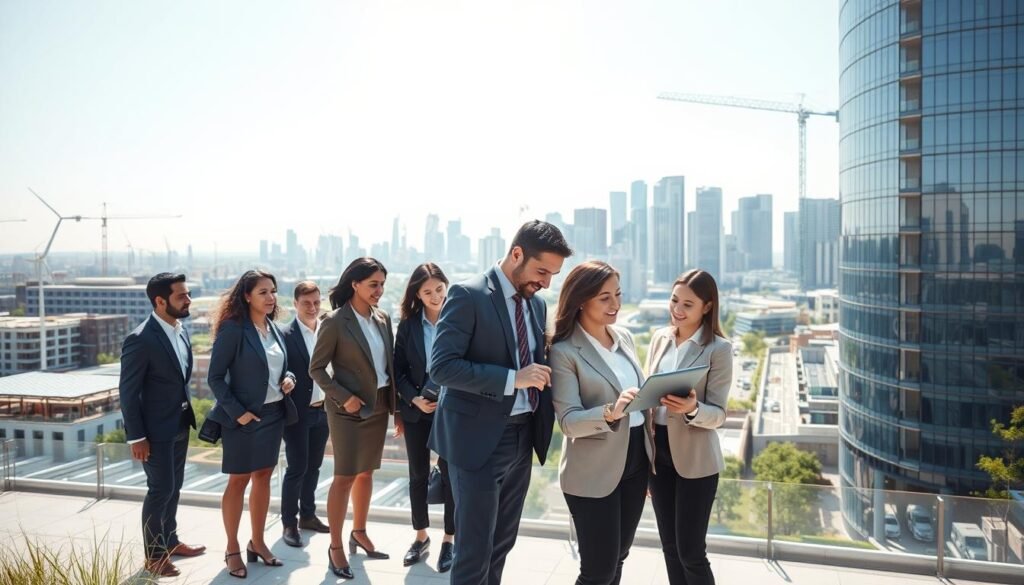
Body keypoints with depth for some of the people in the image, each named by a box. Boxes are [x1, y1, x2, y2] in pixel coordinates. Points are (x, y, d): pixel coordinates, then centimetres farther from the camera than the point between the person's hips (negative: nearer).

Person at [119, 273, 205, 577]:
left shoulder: (181, 330, 3)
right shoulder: (141, 339, -21)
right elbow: (128, 392, -17)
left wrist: (187, 413, 13)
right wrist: (136, 437, -15)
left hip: (180, 424, 7)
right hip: (156, 428, -7)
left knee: (174, 486, 18)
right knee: (160, 489, 2)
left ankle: (169, 541, 34)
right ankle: (153, 554, 19)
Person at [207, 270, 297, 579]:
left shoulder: (275, 329, 7)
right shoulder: (233, 329, -14)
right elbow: (215, 377, -14)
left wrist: (289, 379, -4)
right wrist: (237, 412, -18)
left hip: (274, 413, 7)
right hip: (245, 417, -6)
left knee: (263, 477, 14)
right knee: (239, 481, 5)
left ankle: (257, 543, 27)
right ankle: (233, 549, 18)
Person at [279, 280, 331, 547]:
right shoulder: (286, 335, -12)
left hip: (323, 410, 5)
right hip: (297, 412, -5)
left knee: (313, 467, 16)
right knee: (297, 468, 0)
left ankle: (307, 515, 29)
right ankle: (289, 522, 13)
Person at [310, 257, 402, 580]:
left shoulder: (383, 319, 5)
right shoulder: (335, 321, -12)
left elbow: (390, 364, 10)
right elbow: (316, 368, -9)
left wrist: (397, 408, 8)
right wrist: (343, 397, -18)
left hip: (379, 406, 6)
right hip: (349, 409, -6)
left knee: (366, 472, 15)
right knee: (345, 477, -1)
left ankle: (359, 533, 31)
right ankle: (335, 547, 12)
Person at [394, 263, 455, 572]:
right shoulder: (408, 324, 1)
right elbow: (399, 369, 2)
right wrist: (413, 399, -12)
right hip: (417, 409, 3)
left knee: (449, 473, 5)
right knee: (418, 475, 12)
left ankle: (449, 540, 19)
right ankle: (421, 537, 27)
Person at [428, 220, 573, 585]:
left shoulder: (537, 305, 9)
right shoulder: (468, 295, -14)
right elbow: (442, 367, -20)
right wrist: (513, 378, -26)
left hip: (523, 436, 7)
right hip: (479, 438, -7)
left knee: (502, 543, 19)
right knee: (475, 550, 2)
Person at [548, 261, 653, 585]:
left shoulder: (625, 337, 5)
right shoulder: (564, 352, -16)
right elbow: (568, 421, -21)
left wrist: (652, 460, 16)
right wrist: (610, 412, -39)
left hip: (636, 461, 7)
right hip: (593, 473, -6)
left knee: (618, 559, 18)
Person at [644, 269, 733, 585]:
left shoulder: (718, 348, -11)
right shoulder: (660, 337, 5)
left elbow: (718, 414, -11)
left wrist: (692, 410, -33)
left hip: (695, 459, -5)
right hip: (658, 454, 5)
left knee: (691, 552, 2)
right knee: (670, 547, 15)